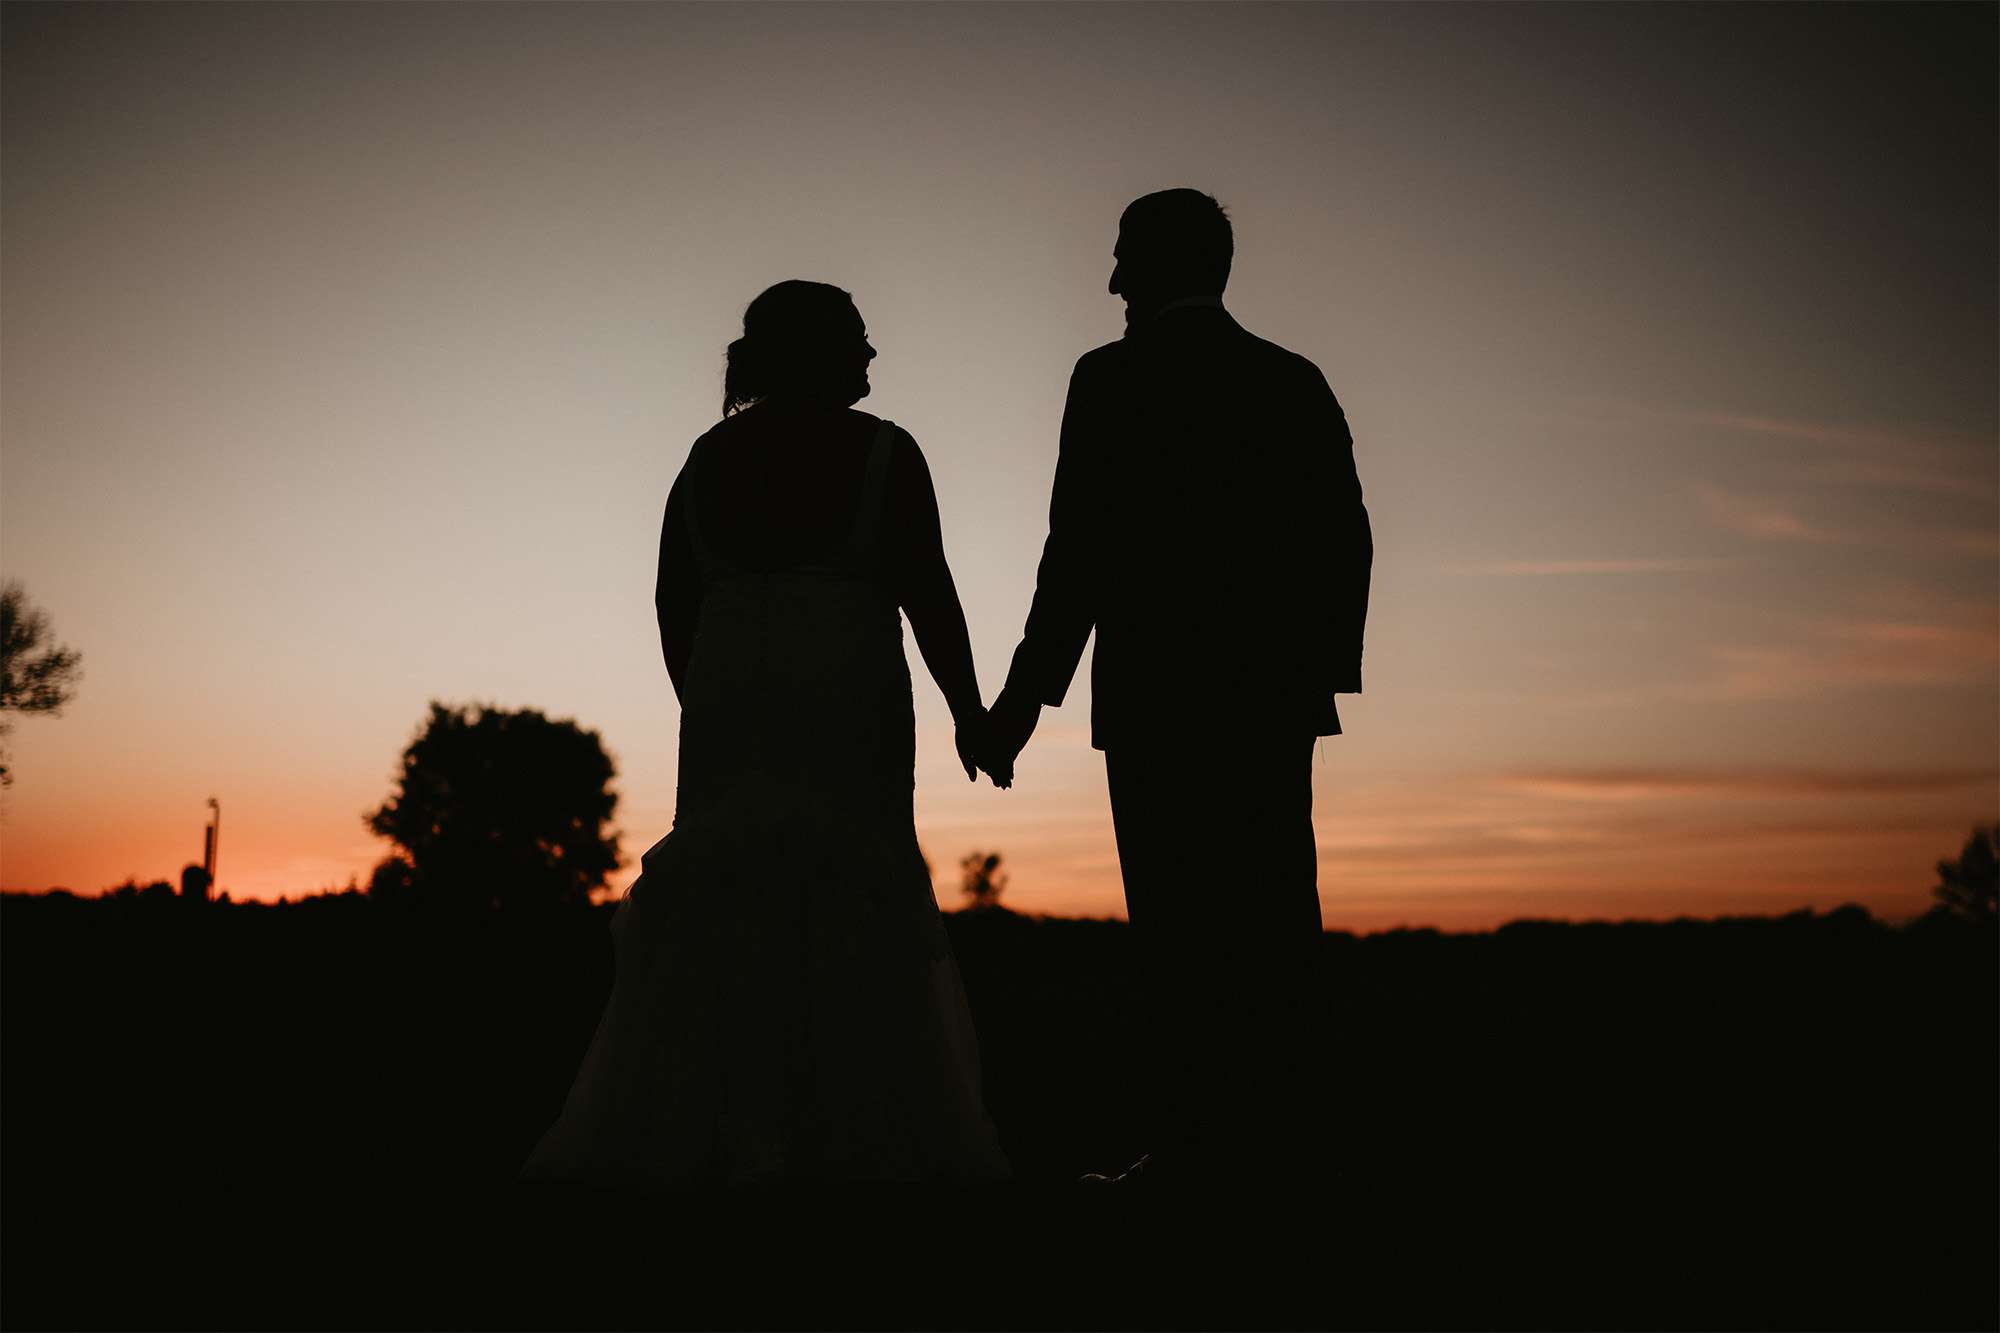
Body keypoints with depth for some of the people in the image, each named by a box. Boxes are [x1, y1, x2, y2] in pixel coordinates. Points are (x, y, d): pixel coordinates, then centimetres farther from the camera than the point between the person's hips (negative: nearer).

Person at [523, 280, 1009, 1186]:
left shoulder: (710, 455, 12)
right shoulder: (881, 451, -2)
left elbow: (673, 601, 10)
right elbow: (926, 590, -7)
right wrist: (967, 707, -1)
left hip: (729, 705, 4)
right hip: (847, 705, -4)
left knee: (716, 909, 5)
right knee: (847, 910, 0)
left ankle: (655, 1130, 3)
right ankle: (856, 1133, -1)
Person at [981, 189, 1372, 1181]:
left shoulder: (1111, 376, -4)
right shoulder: (1296, 381, 11)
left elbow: (1082, 546, -10)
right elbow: (1346, 540, 8)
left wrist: (1029, 690, -5)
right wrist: (1327, 669, 16)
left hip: (1159, 688, -5)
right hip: (1275, 689, 5)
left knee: (1180, 915, -2)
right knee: (1272, 905, 9)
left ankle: (1199, 1141, 0)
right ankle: (1285, 1121, 11)